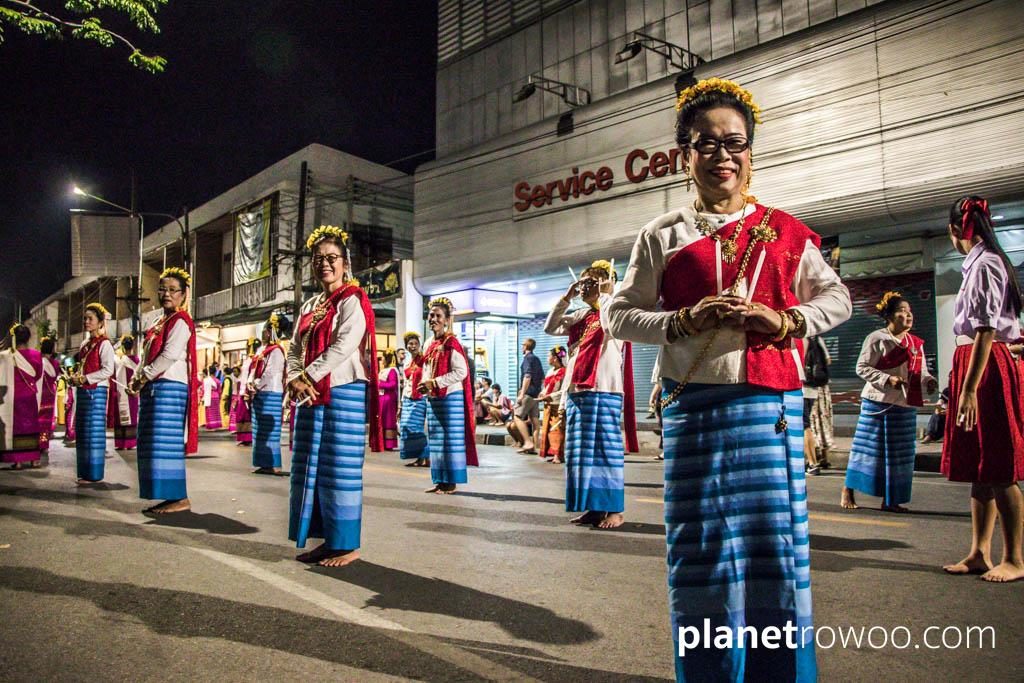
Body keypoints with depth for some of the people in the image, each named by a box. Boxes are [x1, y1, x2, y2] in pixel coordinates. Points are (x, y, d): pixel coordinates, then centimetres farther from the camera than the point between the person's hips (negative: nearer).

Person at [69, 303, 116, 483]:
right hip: (82, 391, 8)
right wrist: (75, 377, 6)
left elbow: (108, 370, -15)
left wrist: (84, 379, -15)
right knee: (81, 432, 10)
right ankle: (85, 472, 17)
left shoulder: (104, 343, -7)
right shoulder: (85, 344, 17)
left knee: (94, 431, -5)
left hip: (96, 391, -8)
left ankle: (94, 474, 0)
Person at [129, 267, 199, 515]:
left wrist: (143, 377, -10)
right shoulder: (160, 323, 23)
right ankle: (170, 496, 13)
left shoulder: (180, 321, -6)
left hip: (170, 387, -10)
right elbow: (147, 356, 22)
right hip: (153, 389, 10)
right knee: (152, 444, 9)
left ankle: (180, 498, -8)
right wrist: (139, 378, 5)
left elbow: (169, 356, -17)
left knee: (166, 442, -11)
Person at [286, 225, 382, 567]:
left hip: (344, 394, -8)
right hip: (311, 397, 8)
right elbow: (295, 349, 12)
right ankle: (327, 539, 18)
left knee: (339, 469, -5)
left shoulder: (352, 301, -4)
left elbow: (343, 347, -16)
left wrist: (306, 378, -15)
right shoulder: (310, 306, 18)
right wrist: (295, 380, -7)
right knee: (311, 469, 8)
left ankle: (347, 545, 4)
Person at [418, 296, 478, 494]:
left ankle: (451, 482, 1)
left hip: (450, 398, -9)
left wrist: (434, 383, -18)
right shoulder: (431, 345, 15)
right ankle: (440, 480, 17)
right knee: (436, 440, 10)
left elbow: (461, 372, -18)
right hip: (433, 399, 9)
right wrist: (424, 385, 3)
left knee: (451, 440, -4)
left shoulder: (451, 343, -9)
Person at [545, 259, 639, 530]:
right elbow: (550, 327, 15)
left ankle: (615, 509, 1)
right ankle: (593, 507, 16)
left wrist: (606, 294, -9)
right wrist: (566, 297, 10)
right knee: (581, 450, 9)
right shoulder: (580, 316, 19)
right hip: (576, 391, 7)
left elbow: (613, 323, -23)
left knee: (606, 449, -5)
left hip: (604, 392, -7)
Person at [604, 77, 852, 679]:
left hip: (771, 405, 1)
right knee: (702, 548, 4)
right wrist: (683, 321, -10)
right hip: (694, 407, -1)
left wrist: (787, 321, -5)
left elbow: (836, 297, 16)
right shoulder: (662, 236, 8)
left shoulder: (784, 232, 11)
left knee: (778, 545, 5)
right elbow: (619, 314, 7)